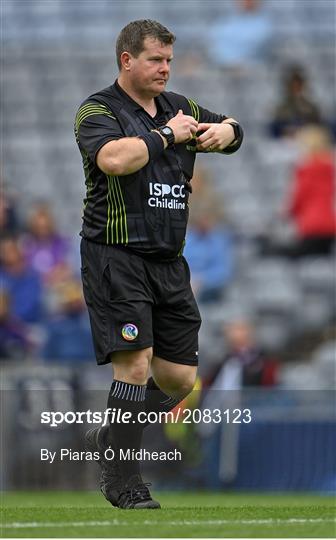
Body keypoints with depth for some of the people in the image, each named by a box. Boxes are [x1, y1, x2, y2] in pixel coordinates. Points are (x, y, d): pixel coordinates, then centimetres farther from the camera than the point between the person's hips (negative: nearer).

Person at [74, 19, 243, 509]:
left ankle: (110, 438, 29)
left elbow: (231, 130, 26)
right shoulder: (98, 110, -6)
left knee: (179, 379, 7)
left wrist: (223, 132, 1)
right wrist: (167, 134, -15)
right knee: (135, 364, -15)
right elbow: (114, 158, -27)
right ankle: (122, 482, -5)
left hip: (169, 262, 7)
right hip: (116, 257, -7)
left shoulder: (178, 106, 14)